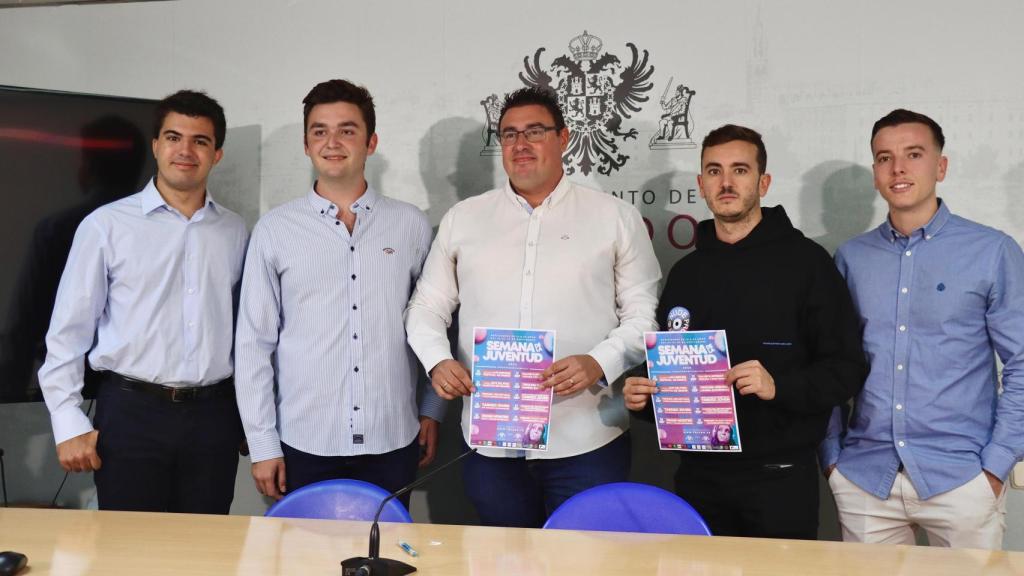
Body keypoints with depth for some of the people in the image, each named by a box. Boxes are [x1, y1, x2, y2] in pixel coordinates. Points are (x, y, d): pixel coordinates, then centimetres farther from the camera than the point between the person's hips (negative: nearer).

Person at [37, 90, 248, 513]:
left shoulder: (235, 232, 8)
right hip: (130, 414, -2)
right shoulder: (106, 225, -1)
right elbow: (68, 331, 0)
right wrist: (69, 424, -5)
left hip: (212, 415, 3)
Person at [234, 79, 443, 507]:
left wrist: (432, 411, 8)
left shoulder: (411, 226, 5)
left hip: (393, 444, 1)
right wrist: (262, 444, -1)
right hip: (304, 445, -1)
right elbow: (253, 343, 2)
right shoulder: (275, 230, 1)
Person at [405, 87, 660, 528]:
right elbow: (427, 307, 14)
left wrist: (600, 363, -14)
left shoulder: (614, 217, 6)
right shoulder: (462, 219, 13)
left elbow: (643, 313, 3)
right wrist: (437, 361, -5)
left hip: (588, 442, -2)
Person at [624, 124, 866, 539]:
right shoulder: (686, 272, 12)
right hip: (698, 477, 4)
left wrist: (779, 386, -23)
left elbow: (847, 370, -7)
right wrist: (643, 397, 1)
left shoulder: (805, 261, -3)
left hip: (779, 478, -4)